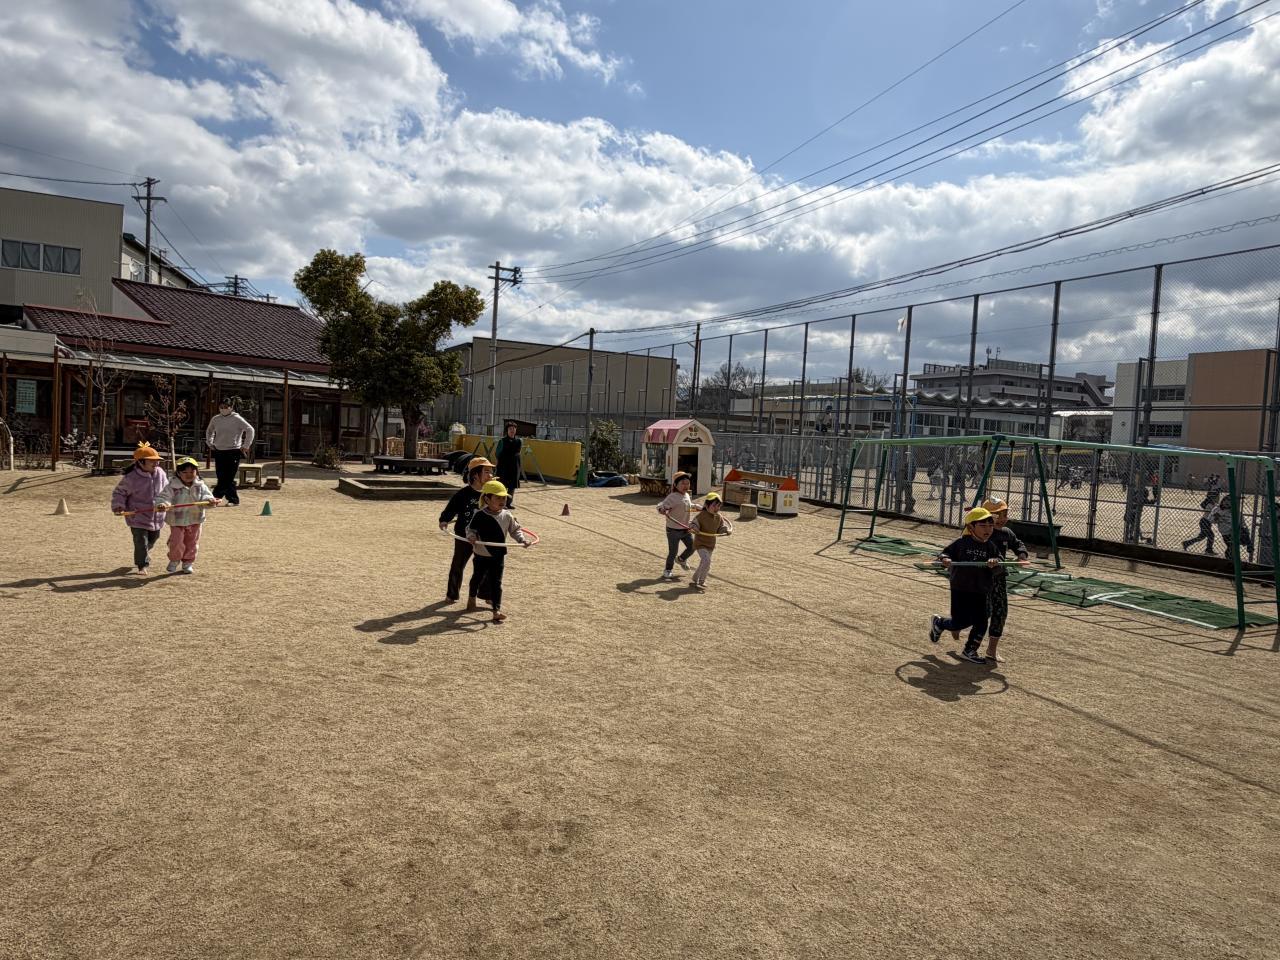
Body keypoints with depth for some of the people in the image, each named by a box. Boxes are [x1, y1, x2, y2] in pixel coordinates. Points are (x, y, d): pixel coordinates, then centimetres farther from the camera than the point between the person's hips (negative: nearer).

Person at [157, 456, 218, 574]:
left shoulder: (200, 486, -1)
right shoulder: (172, 486, -9)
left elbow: (206, 495, -11)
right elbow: (165, 497, -17)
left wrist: (210, 500, -35)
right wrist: (162, 504, -39)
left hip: (195, 520, 3)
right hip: (177, 520, -3)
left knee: (192, 543, 11)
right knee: (176, 542, -4)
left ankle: (188, 562, 28)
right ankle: (174, 560, 22)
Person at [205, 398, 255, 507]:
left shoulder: (237, 419, -7)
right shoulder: (215, 419, 8)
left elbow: (250, 430, -9)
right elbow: (209, 431, 26)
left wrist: (246, 446, -9)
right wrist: (210, 443, 16)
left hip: (233, 452, -5)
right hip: (219, 452, 5)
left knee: (228, 478, -7)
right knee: (221, 477, 3)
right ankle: (233, 499, 10)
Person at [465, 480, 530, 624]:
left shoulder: (507, 515, -4)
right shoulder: (479, 515, -13)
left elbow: (515, 529, 5)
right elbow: (470, 528, -5)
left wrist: (522, 540, -10)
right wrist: (471, 537, -25)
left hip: (499, 555, 1)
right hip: (481, 554, -1)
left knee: (496, 582, 0)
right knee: (477, 578, 20)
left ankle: (496, 610, 1)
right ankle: (471, 601, 45)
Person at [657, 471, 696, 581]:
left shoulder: (687, 495, 5)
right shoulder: (673, 497, -22)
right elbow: (660, 506, -31)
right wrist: (662, 510, -52)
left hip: (685, 529, 7)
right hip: (674, 530, -7)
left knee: (692, 547, 14)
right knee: (672, 552, 3)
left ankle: (681, 559, 42)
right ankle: (668, 570, 27)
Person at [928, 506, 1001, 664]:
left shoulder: (991, 547, 4)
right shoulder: (961, 543, -6)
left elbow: (999, 560, -1)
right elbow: (944, 553, -4)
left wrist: (995, 562, -24)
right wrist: (944, 559, -27)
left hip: (981, 592, 4)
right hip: (961, 590, -4)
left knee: (981, 623, 5)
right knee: (960, 622, 0)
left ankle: (970, 651, 23)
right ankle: (937, 623, 31)